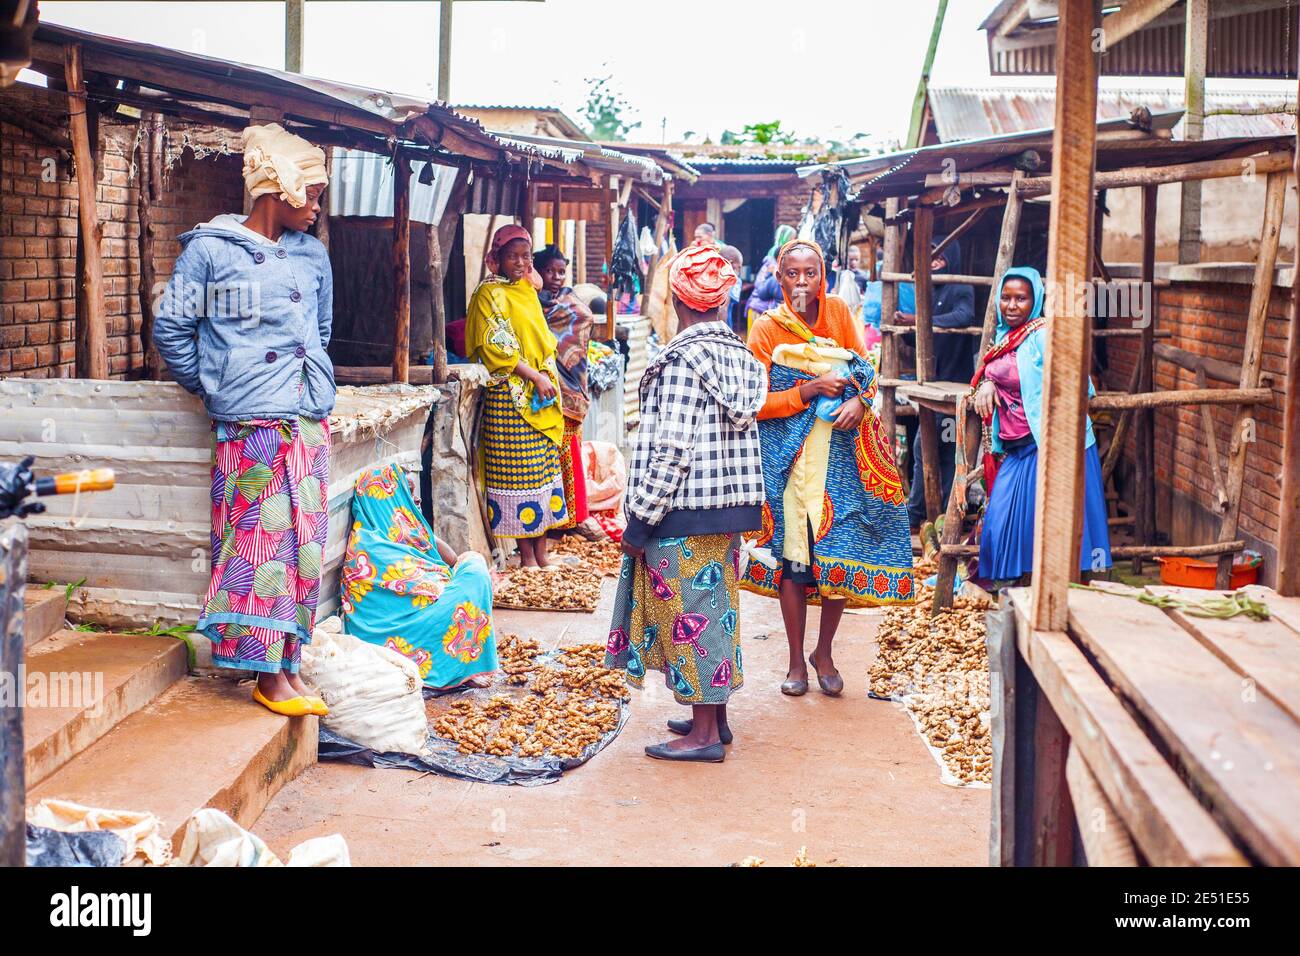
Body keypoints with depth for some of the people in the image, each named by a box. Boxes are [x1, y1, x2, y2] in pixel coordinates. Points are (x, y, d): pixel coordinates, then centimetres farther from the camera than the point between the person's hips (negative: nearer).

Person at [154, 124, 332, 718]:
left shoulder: (313, 255, 14)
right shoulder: (210, 249, -2)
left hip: (309, 420, 6)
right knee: (259, 542, -6)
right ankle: (268, 674, 0)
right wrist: (209, 387, 5)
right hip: (249, 424, -5)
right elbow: (170, 326, 2)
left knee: (303, 545, 5)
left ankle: (287, 664, 12)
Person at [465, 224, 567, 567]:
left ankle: (541, 551, 14)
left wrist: (549, 375, 7)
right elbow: (496, 348, -14)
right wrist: (535, 377, -17)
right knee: (518, 475, -5)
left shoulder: (527, 290, 17)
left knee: (543, 472, 8)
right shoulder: (489, 293, -6)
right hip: (510, 398, -8)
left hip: (543, 398, 8)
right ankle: (526, 554, 2)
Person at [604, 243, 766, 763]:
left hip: (686, 510, -8)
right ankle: (714, 716, 27)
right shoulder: (742, 355, 6)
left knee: (688, 610, 1)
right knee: (717, 605, 17)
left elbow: (669, 450, -20)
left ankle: (704, 733, 8)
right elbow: (742, 432, 11)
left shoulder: (683, 359, -17)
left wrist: (640, 520, -15)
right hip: (730, 506, 8)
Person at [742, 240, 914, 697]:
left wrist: (860, 401, -12)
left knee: (842, 551, -1)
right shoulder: (767, 328, -4)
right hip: (789, 454, -2)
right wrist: (809, 391, -17)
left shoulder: (839, 311, 4)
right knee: (793, 553, 1)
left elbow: (864, 370, 9)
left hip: (841, 450, 2)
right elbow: (756, 403, -7)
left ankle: (824, 651, 18)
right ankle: (796, 660, 15)